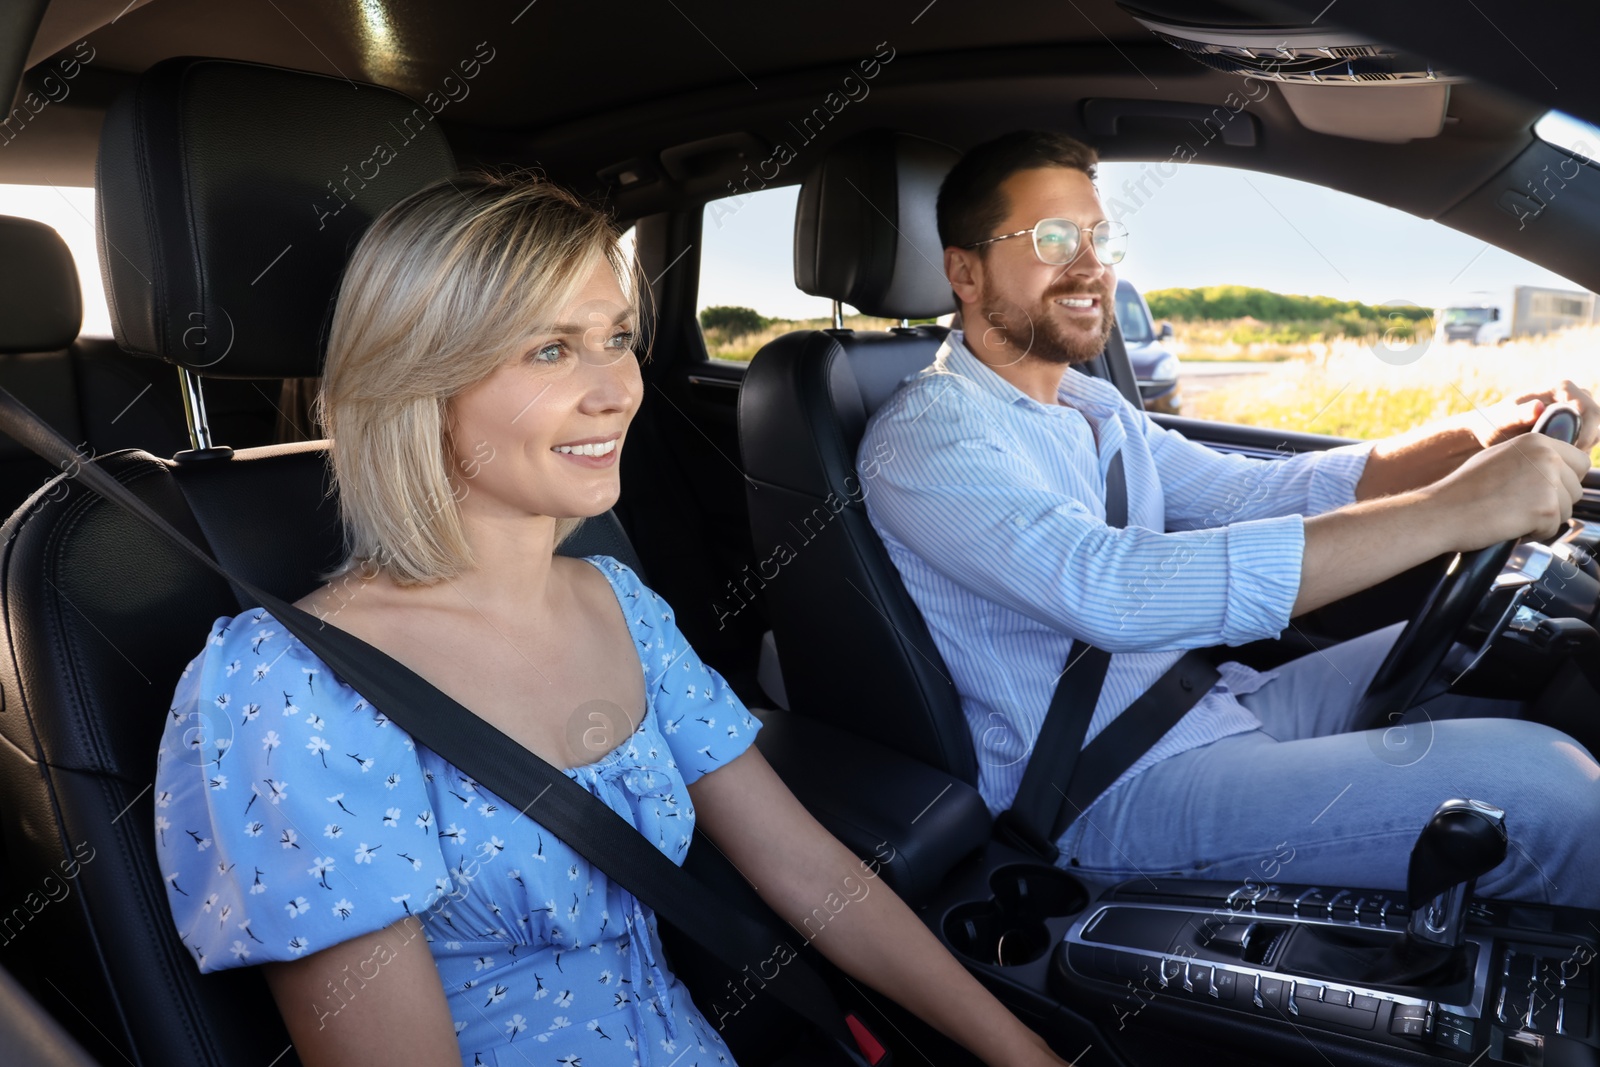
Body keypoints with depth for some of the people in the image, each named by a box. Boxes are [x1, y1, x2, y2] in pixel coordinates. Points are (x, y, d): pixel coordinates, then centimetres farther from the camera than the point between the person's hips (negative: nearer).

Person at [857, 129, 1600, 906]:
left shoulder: (1093, 408, 14)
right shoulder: (926, 432, -17)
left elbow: (1253, 493, 11)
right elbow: (1114, 591, -32)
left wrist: (1470, 440, -6)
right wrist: (1448, 512, -31)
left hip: (1217, 705, 9)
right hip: (1113, 791, -9)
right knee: (1529, 782, -18)